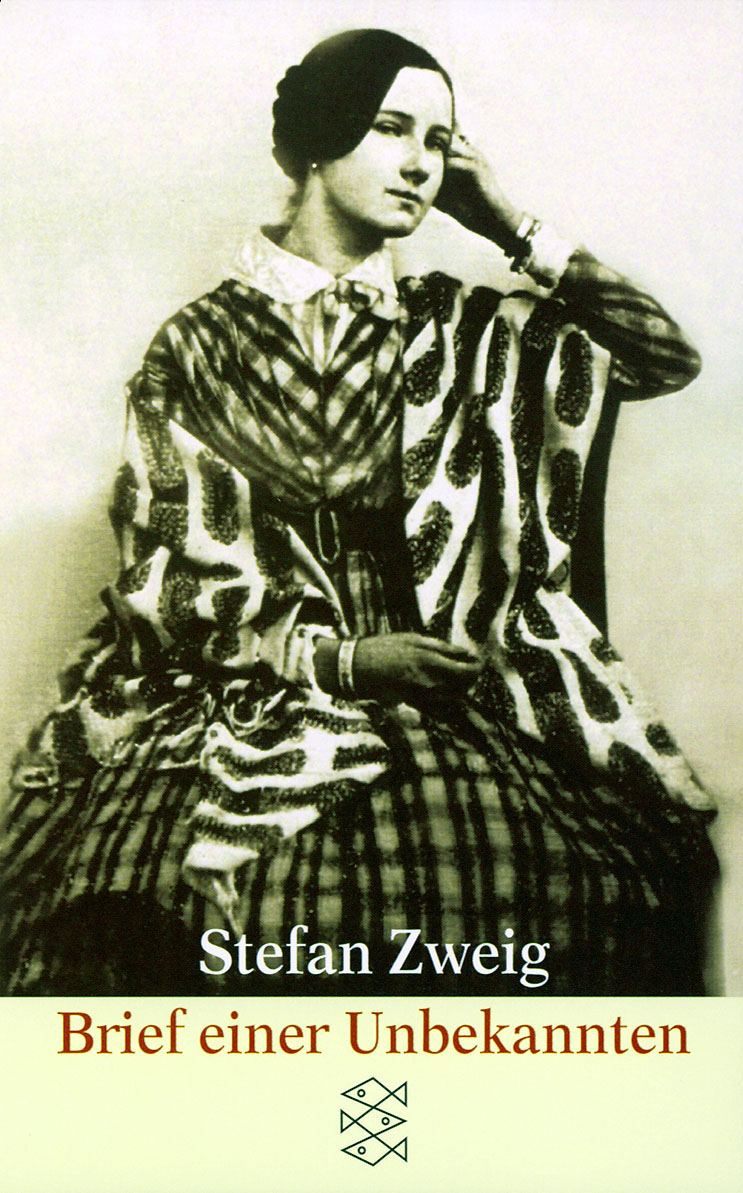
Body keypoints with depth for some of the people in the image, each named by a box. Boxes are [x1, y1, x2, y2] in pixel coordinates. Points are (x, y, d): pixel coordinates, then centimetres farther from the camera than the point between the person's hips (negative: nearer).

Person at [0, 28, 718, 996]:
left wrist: (517, 230, 7)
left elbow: (668, 357, 8)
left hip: (437, 687, 2)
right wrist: (337, 658, -12)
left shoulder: (457, 331, 13)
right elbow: (166, 573, 1)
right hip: (245, 686, -1)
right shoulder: (201, 343, 6)